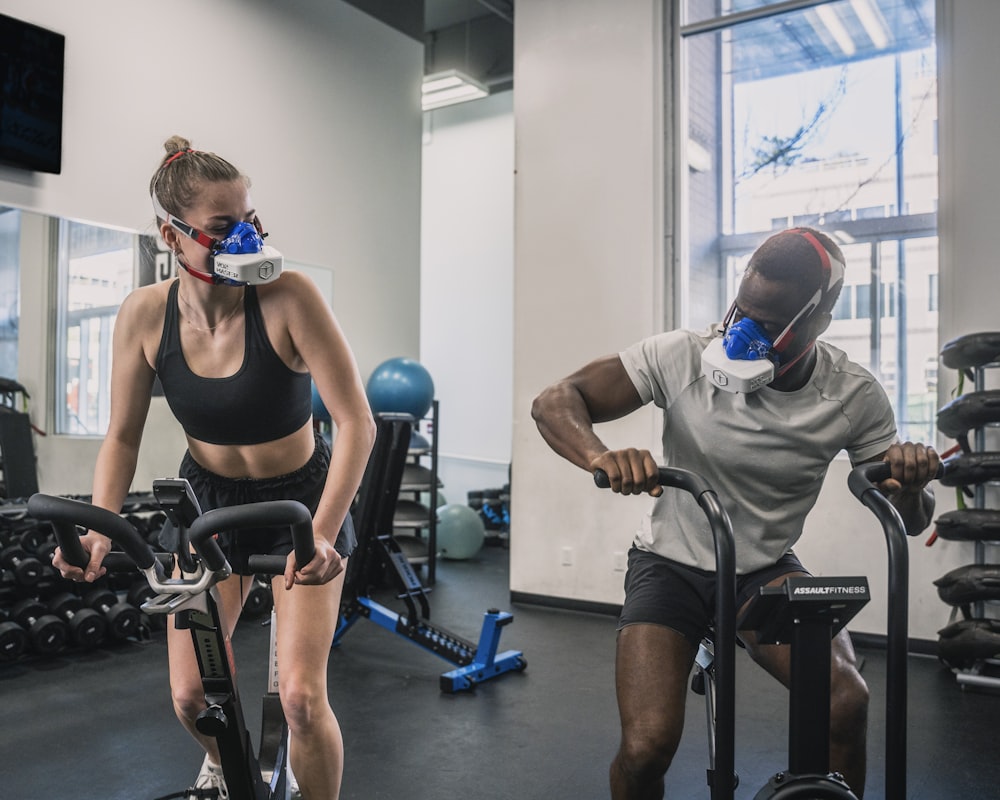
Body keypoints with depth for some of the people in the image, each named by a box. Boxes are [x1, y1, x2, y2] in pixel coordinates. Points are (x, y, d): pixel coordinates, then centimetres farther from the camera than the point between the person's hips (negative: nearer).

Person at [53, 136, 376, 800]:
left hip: (302, 498, -3)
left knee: (301, 697, -10)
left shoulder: (289, 299, -26)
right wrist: (100, 529, -18)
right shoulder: (146, 314, -14)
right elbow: (123, 436, -4)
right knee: (191, 696, 4)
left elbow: (356, 422, -27)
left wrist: (322, 533, -36)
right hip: (209, 501, 3)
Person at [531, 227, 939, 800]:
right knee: (646, 747, -19)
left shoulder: (854, 397, -12)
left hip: (767, 570, 2)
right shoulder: (683, 356, -19)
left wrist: (911, 484, -27)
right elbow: (555, 401, -19)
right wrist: (601, 456, -40)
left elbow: (908, 520, -2)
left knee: (847, 701, -25)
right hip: (671, 563, -1)